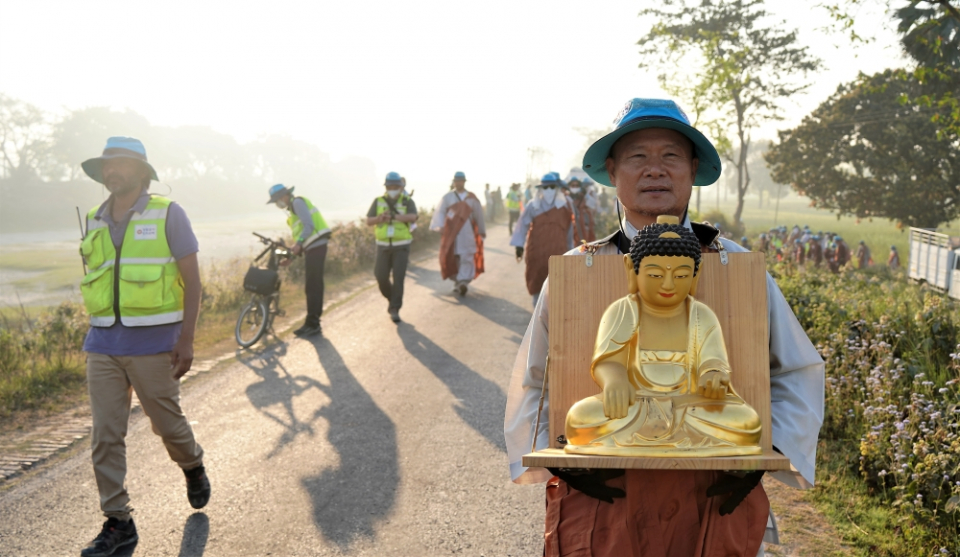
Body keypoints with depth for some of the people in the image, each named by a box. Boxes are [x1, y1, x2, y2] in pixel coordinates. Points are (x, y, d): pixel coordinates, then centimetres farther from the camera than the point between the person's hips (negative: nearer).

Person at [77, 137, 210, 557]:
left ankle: (193, 468, 40)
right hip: (102, 344, 4)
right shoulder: (94, 222, 9)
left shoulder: (167, 214, -4)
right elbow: (96, 282, 17)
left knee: (166, 422, 9)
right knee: (105, 436, 2)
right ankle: (117, 522, 13)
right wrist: (99, 333, 15)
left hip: (153, 341, -4)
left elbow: (192, 279, -6)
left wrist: (186, 339, -12)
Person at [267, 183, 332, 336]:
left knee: (313, 287, -8)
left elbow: (309, 226, -18)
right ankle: (312, 324, 17)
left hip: (316, 247, -10)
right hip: (313, 248, 10)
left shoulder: (297, 202, -6)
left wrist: (298, 243, -25)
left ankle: (312, 325, -5)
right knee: (313, 287, 12)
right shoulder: (293, 208, 24)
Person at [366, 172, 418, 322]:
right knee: (381, 277, -1)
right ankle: (392, 298, 28)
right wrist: (380, 218, -25)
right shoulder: (378, 202, 2)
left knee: (398, 278, -11)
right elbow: (369, 221, -4)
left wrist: (393, 216, -36)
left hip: (401, 246, -2)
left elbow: (412, 218, -24)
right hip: (383, 246, 2)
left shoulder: (408, 202, -5)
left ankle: (394, 310, -3)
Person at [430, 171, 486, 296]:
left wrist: (482, 230, 15)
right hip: (451, 232, 0)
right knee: (453, 257, 5)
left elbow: (478, 215, 12)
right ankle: (457, 281, 18)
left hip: (467, 233, 0)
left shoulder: (472, 198, 7)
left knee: (466, 257, -11)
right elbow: (440, 212, -3)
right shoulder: (447, 197, 5)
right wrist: (439, 226, -18)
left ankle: (463, 282, -16)